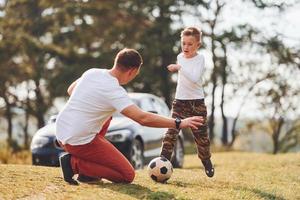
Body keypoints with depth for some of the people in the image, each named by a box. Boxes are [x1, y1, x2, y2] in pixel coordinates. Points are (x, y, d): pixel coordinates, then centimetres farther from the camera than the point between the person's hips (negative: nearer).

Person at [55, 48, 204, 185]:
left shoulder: (92, 72, 5)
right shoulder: (114, 91, -18)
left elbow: (70, 91, 24)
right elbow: (143, 118, -26)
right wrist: (179, 123, -22)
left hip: (61, 133, 8)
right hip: (79, 142, -8)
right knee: (128, 176, 0)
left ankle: (88, 170, 20)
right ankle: (75, 164, -9)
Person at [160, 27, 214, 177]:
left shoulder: (199, 59, -10)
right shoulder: (180, 57, 6)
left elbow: (194, 78, -26)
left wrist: (179, 68, -32)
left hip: (197, 102, -3)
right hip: (179, 101, 3)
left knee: (201, 135, 8)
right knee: (171, 132, -13)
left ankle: (207, 162, 29)